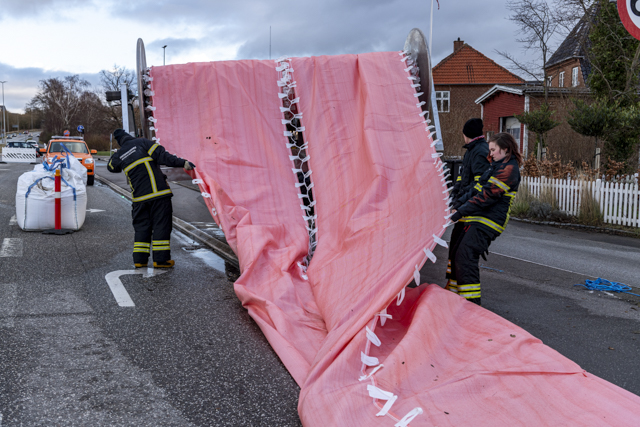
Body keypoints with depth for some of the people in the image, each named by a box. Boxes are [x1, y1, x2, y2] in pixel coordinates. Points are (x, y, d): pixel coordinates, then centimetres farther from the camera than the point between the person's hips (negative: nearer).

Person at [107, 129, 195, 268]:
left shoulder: (119, 156, 12)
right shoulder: (142, 143, 0)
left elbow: (111, 167, 34)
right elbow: (162, 156, -12)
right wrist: (182, 163, -17)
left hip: (139, 197, 4)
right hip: (158, 193, -4)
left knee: (141, 227, 15)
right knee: (161, 225, 0)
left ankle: (139, 259, 13)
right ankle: (161, 259, -1)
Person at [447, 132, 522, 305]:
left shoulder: (509, 169, -12)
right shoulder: (497, 166, 21)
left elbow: (487, 196, -18)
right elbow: (477, 189, 22)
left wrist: (460, 212, -18)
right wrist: (458, 203, 9)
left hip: (488, 222, -10)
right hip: (478, 220, 10)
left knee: (465, 257, -17)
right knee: (456, 252, 14)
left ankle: (472, 303, -15)